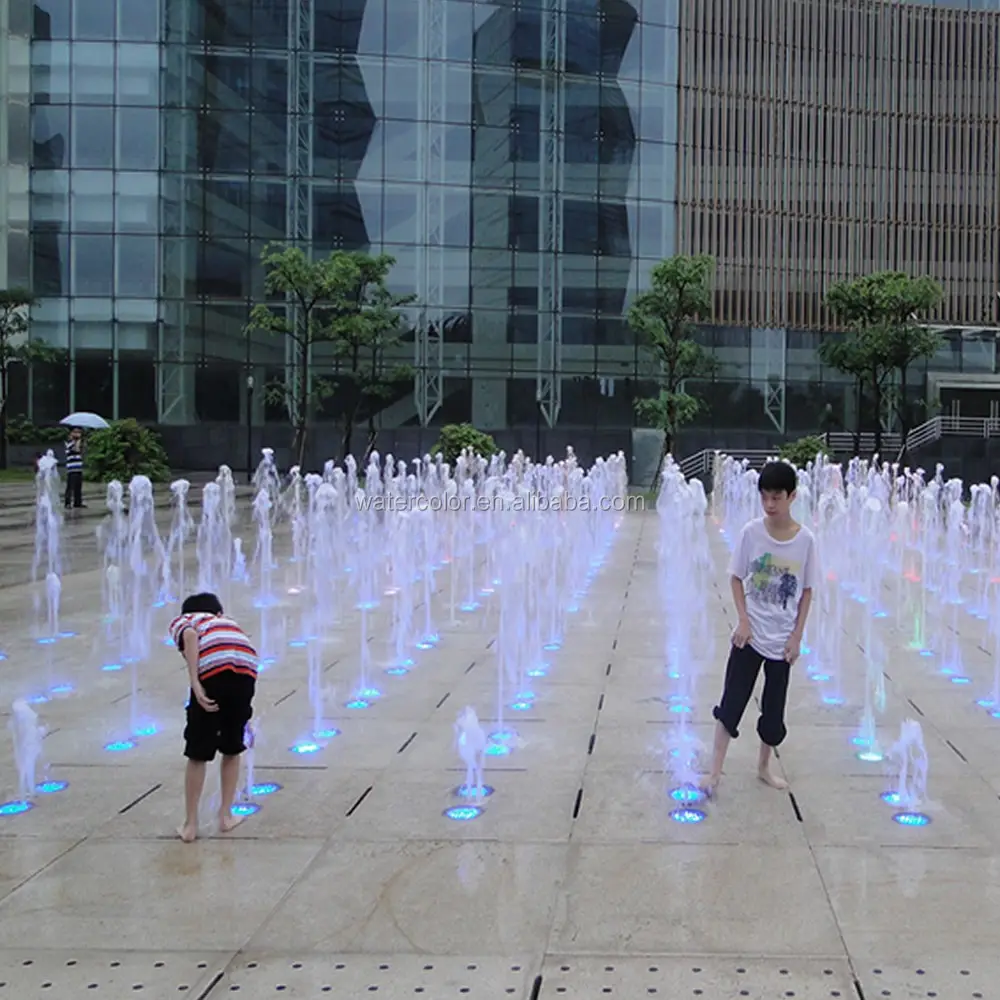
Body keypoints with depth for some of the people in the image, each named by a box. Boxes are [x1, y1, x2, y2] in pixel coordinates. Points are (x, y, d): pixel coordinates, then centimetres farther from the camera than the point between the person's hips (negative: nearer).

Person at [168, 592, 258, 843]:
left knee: (198, 753, 12)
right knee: (232, 748, 25)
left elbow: (190, 636, 0)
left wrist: (195, 684, -8)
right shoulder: (226, 622, 39)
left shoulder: (181, 621, 26)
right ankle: (226, 815, 31)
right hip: (246, 669, 4)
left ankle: (190, 824, 19)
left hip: (213, 668, -4)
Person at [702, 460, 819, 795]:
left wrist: (797, 636, -3)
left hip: (782, 640, 1)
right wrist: (743, 620, -10)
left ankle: (764, 767, 31)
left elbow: (807, 592, -1)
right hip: (749, 634, -1)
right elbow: (736, 578, 0)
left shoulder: (805, 539, -9)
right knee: (732, 702, -1)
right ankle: (715, 770, 7)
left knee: (774, 709, 11)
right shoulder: (751, 532, -9)